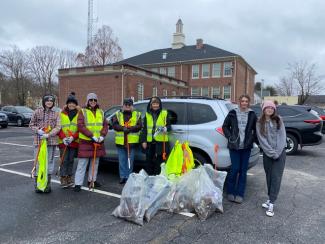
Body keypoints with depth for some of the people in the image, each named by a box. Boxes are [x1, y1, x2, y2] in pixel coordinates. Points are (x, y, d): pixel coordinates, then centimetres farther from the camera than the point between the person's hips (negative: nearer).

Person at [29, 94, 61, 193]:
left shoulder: (56, 114, 4)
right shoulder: (37, 112, 4)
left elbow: (58, 127, -4)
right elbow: (31, 124, 8)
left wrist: (48, 134, -17)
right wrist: (38, 130, -11)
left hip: (51, 141, 1)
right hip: (38, 140, 0)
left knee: (49, 162, 6)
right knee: (38, 161, 2)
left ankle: (47, 184, 18)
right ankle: (37, 184, 13)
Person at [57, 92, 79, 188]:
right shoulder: (62, 114, 4)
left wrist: (73, 137, -15)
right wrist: (63, 137, -14)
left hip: (74, 142, 1)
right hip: (63, 142, -1)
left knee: (71, 160, 10)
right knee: (64, 160, -1)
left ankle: (69, 177, 21)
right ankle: (63, 178, 8)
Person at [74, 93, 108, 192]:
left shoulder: (101, 112, 11)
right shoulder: (83, 112, -3)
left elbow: (105, 125, 7)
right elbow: (80, 126, -13)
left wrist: (102, 135, -11)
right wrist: (92, 136, -20)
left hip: (98, 142, 5)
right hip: (85, 141, -5)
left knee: (95, 162, 14)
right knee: (82, 163, -2)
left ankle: (92, 180, 28)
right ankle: (78, 183, 3)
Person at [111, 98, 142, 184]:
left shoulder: (137, 115, 9)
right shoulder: (117, 114, 11)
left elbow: (139, 126, -3)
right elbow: (114, 125, -2)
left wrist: (130, 129, -17)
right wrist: (123, 128, -19)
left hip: (132, 141, -1)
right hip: (121, 141, 1)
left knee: (130, 160, 5)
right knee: (122, 160, 5)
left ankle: (129, 176, 14)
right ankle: (122, 177, 13)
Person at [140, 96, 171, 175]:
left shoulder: (165, 113, 4)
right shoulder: (147, 114, 11)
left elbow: (169, 126, 5)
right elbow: (144, 129, 11)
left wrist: (166, 128, -19)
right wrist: (143, 141, 3)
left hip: (161, 142, -3)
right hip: (150, 142, 3)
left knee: (159, 161, -1)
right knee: (149, 161, 10)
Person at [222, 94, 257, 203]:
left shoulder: (252, 115, 5)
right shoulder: (233, 113, 2)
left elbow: (256, 129, 14)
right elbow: (225, 126, 9)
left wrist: (252, 139, 1)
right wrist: (230, 137, -2)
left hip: (246, 147, 2)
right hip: (234, 146, -2)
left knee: (243, 170, 6)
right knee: (235, 169, -3)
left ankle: (240, 194, 17)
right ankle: (230, 192, 16)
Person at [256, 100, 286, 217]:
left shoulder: (279, 120, 3)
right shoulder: (259, 123, 2)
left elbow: (282, 136, -2)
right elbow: (262, 139, -5)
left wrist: (277, 152, -12)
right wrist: (271, 152, -12)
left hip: (280, 152, -1)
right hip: (267, 153, 1)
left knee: (276, 177, -6)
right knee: (269, 177, 8)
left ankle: (271, 203, -6)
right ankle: (270, 199, 21)